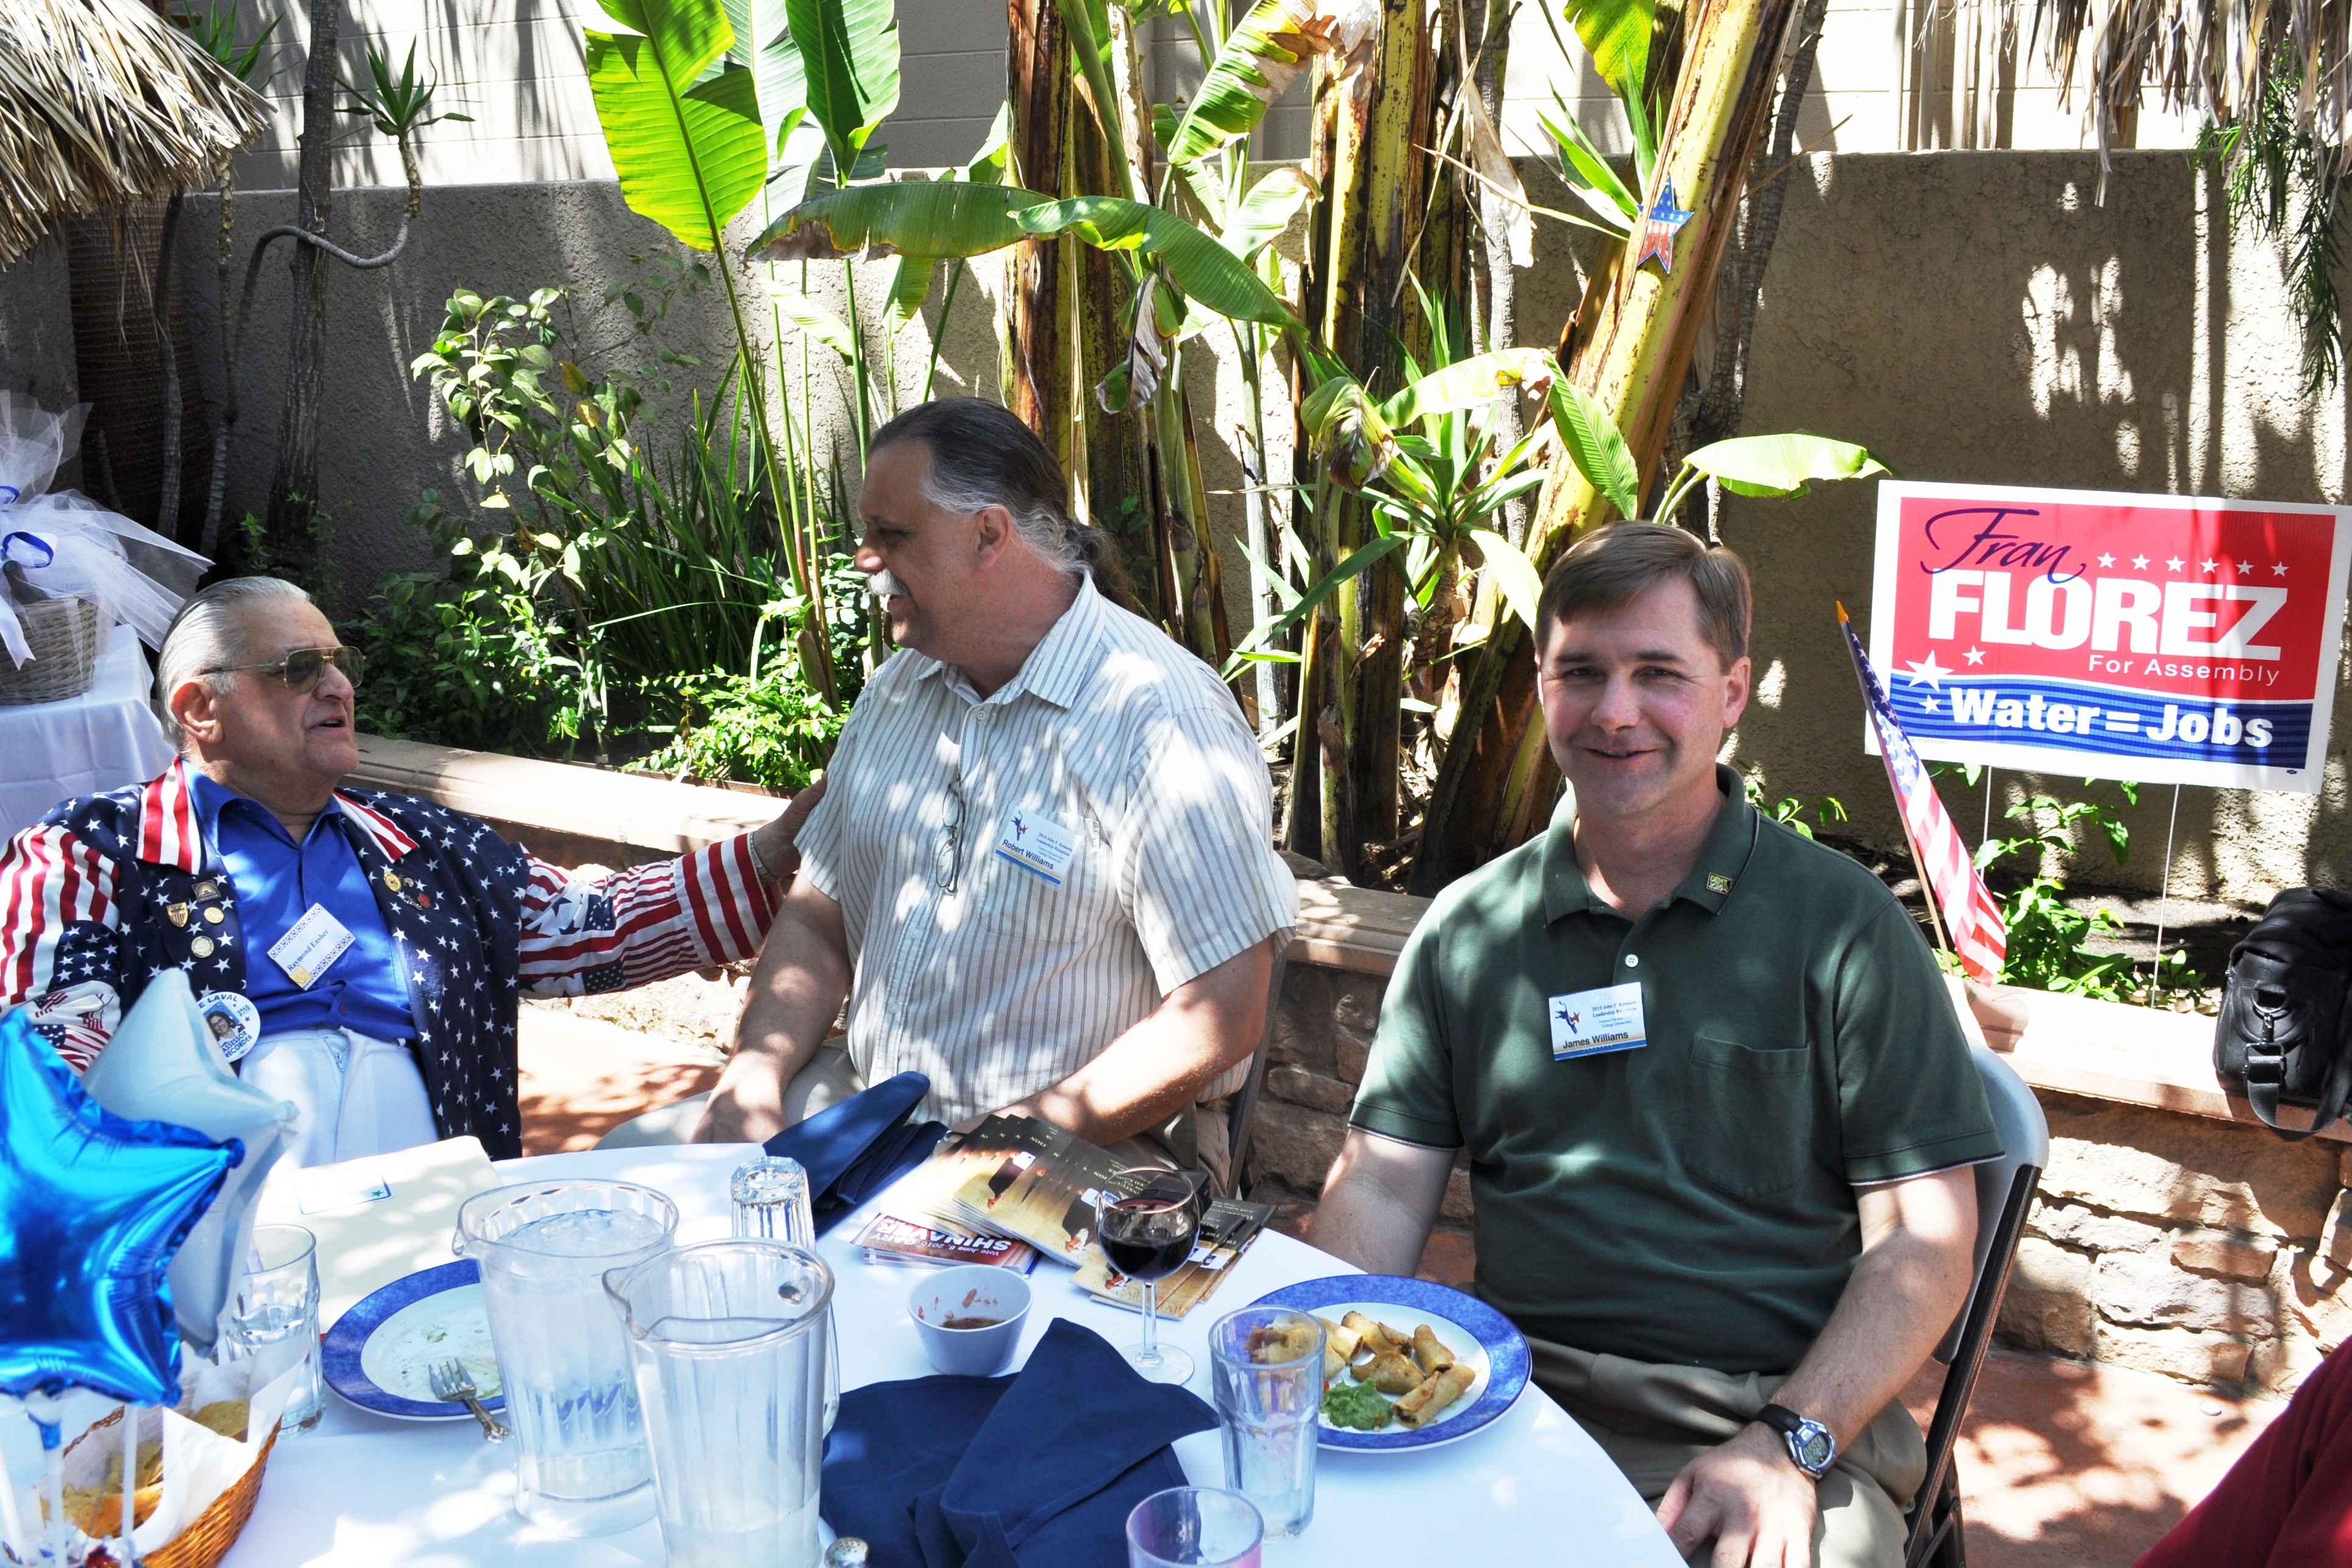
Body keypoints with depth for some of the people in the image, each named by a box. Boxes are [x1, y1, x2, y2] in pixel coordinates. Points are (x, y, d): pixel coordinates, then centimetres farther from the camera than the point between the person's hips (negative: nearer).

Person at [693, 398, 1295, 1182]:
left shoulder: (1159, 719, -16)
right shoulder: (896, 691, 11)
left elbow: (1221, 1014, -20)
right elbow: (816, 918, 15)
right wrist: (757, 1069, -5)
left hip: (1083, 1148, -6)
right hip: (863, 1101, 7)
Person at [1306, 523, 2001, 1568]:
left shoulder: (1844, 926, 2)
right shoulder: (1466, 929, 11)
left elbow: (1925, 1241, -2)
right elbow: (1381, 1184, 8)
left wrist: (1788, 1443, -15)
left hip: (1791, 1415, -2)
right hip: (1521, 1400, 2)